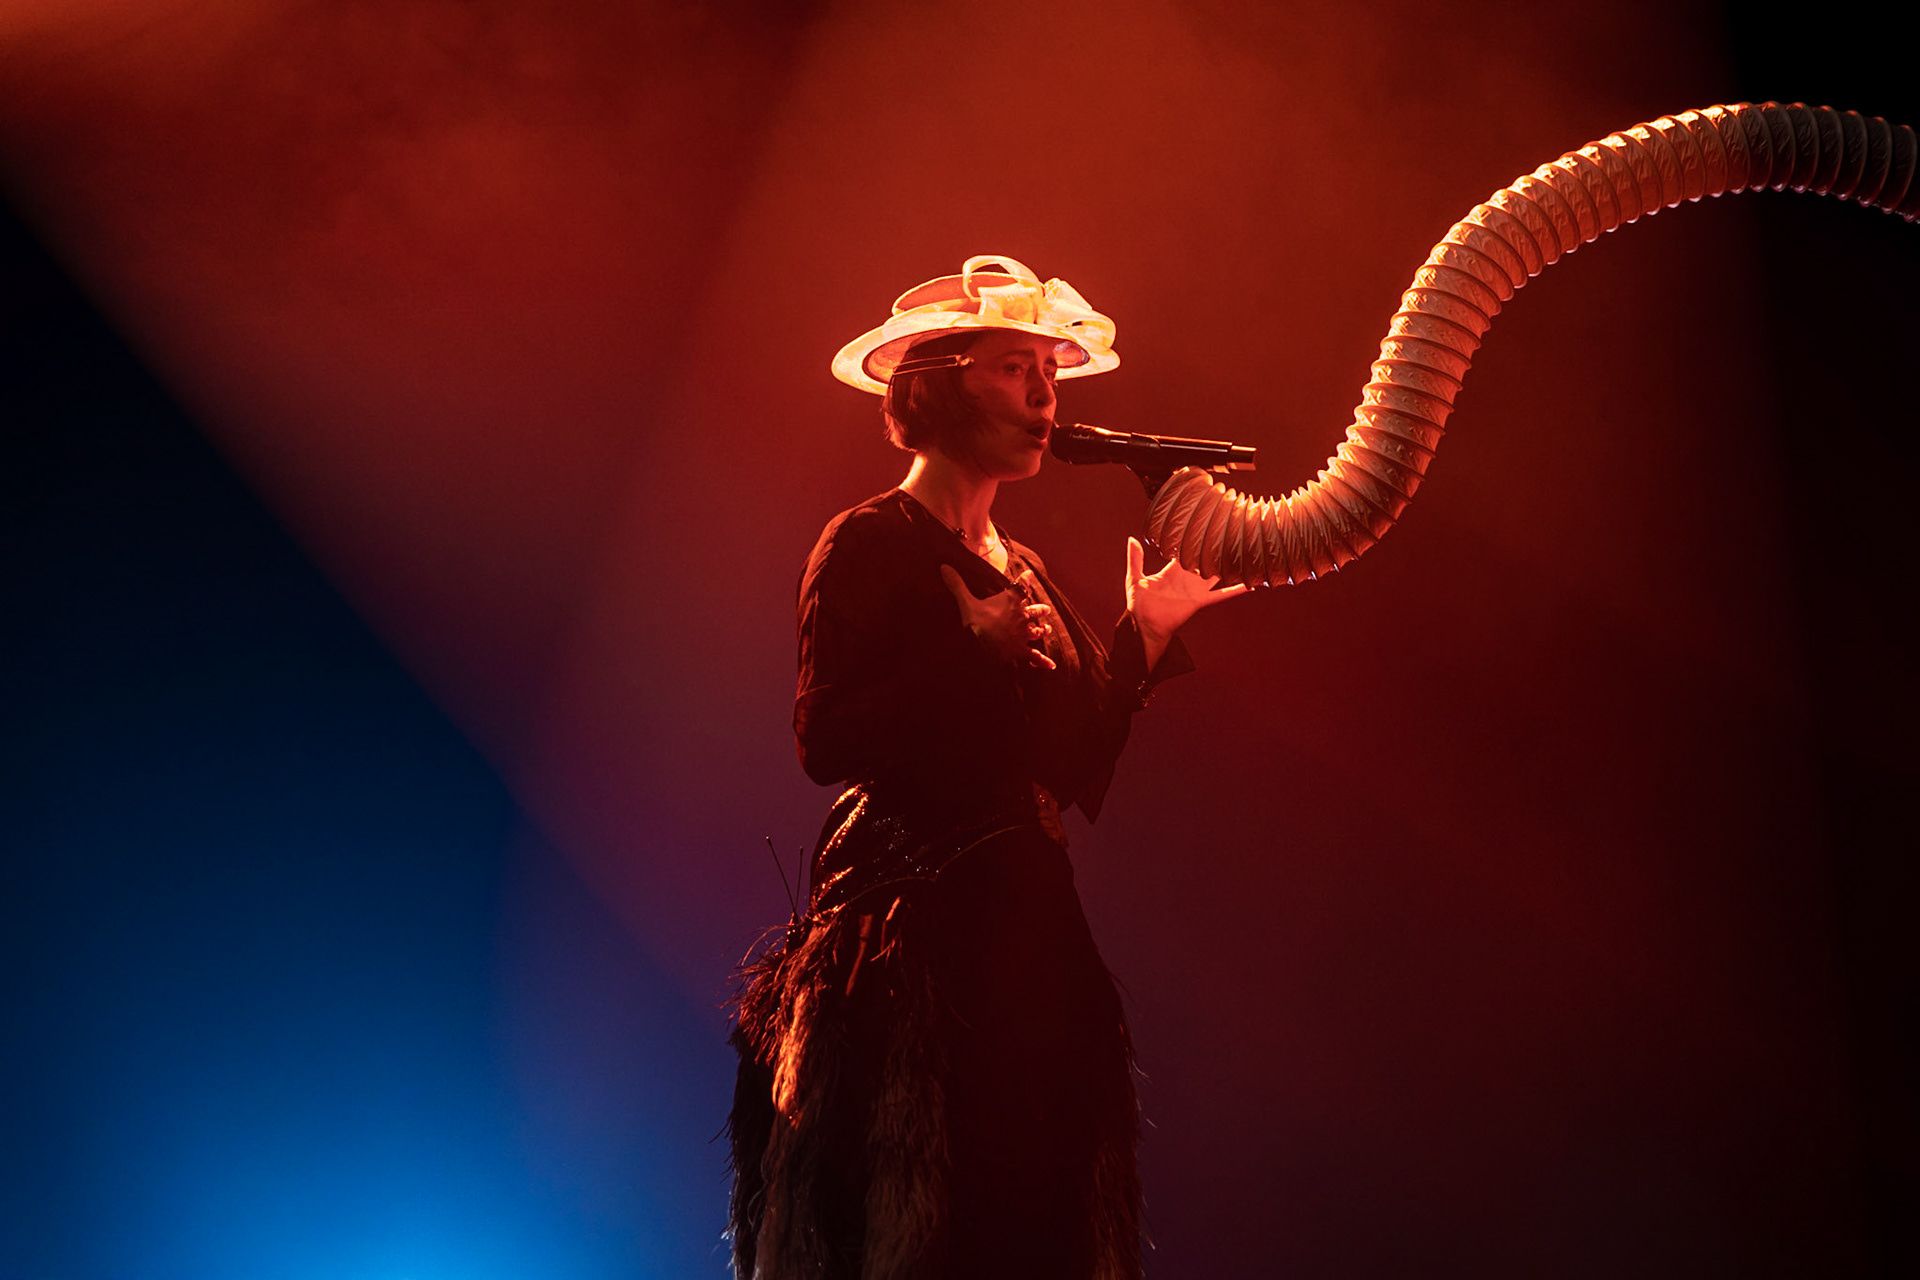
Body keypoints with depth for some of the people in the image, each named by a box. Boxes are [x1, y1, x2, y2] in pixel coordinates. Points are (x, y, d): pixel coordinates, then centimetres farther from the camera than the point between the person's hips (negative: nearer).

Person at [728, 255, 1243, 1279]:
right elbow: (828, 741, -15)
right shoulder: (868, 544, -3)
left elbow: (1076, 772, 12)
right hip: (911, 936, -7)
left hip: (1030, 944, 7)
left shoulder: (1025, 573, 18)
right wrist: (978, 649, -16)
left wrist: (1144, 635, 9)